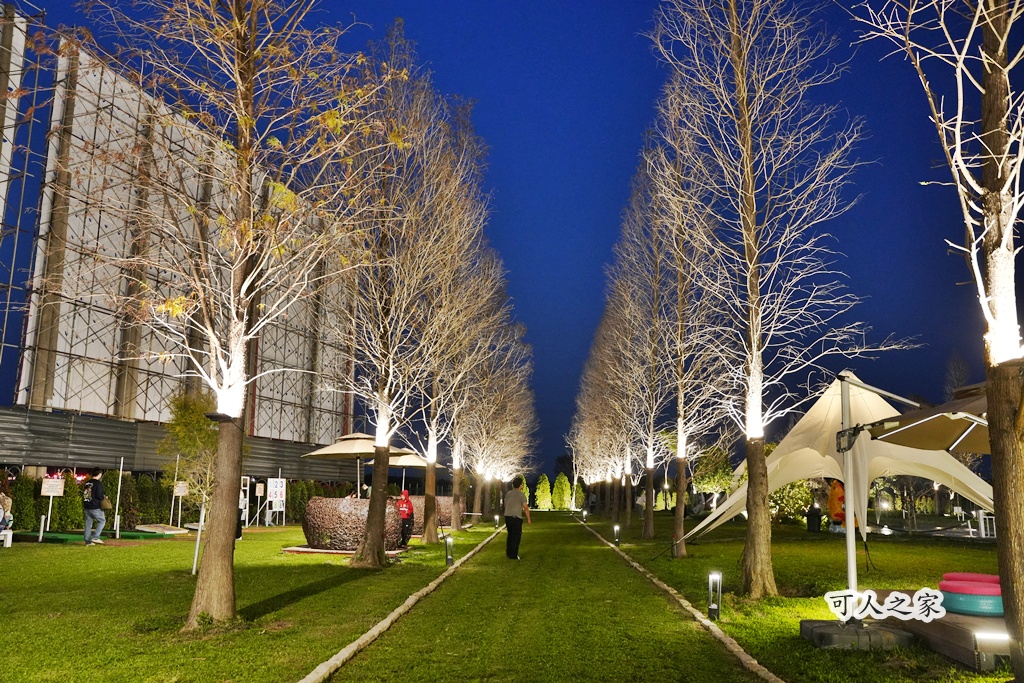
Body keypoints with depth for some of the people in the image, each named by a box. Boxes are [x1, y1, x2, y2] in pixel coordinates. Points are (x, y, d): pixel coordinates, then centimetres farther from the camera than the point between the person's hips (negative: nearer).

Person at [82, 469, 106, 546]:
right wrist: (104, 497, 2)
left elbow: (83, 494, 15)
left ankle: (88, 540, 11)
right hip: (96, 507, -7)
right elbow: (99, 496, -18)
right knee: (102, 521, 5)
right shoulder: (98, 483, -13)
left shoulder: (86, 483, 11)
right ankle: (95, 537, -6)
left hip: (86, 507, 7)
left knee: (88, 523, 10)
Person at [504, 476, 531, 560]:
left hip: (507, 516, 6)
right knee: (516, 536, 0)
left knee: (510, 535, 18)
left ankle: (508, 553, 22)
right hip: (516, 518, -6)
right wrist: (528, 519, -4)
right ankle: (513, 555, -1)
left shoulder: (508, 494, 10)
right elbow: (526, 508, -11)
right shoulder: (521, 495, -9)